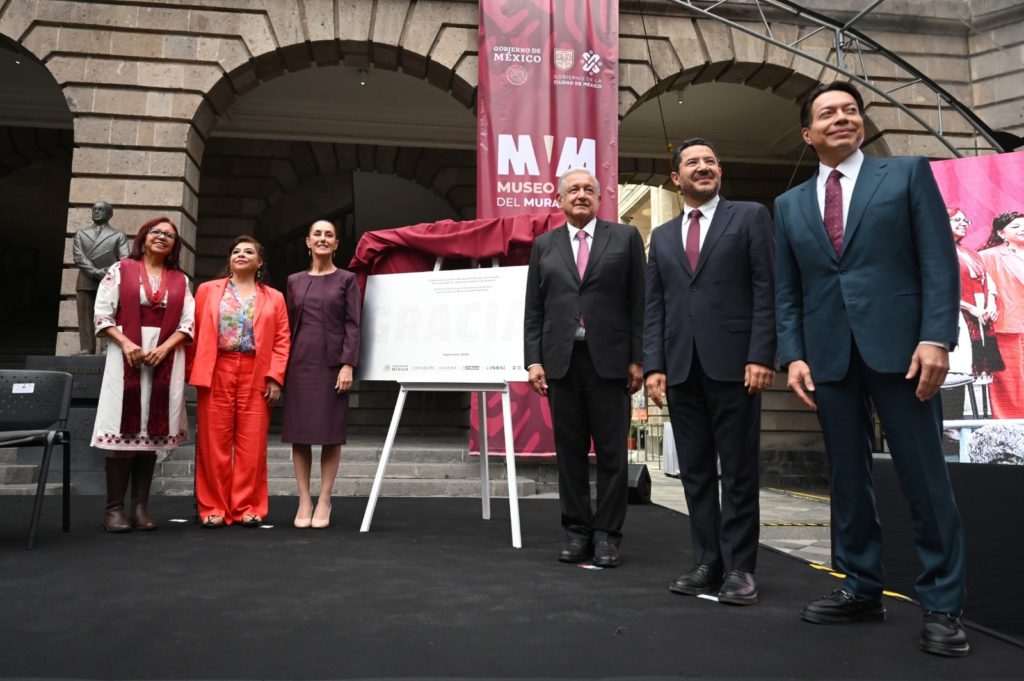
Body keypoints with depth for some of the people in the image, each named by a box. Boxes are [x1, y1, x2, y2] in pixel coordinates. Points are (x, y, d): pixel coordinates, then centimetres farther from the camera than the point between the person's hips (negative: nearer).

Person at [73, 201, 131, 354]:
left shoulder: (119, 236, 14)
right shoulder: (81, 234, 21)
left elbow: (125, 260, 0)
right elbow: (78, 257, 5)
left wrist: (108, 273, -17)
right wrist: (96, 273, -11)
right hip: (85, 283, 3)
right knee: (85, 320, -1)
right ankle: (86, 351, -1)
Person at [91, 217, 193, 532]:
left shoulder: (180, 280, 13)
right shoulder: (120, 270, 7)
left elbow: (188, 322, 6)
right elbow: (102, 314, 1)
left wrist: (164, 348, -9)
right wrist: (125, 343, -12)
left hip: (166, 359, 2)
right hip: (126, 356, -2)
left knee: (153, 430, 3)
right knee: (124, 427, -4)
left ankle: (141, 506, 8)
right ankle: (114, 507, 2)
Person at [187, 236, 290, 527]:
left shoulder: (274, 298, 13)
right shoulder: (207, 290, 14)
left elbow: (282, 340, 5)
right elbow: (195, 333, 8)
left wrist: (275, 377, -6)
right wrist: (193, 372, -1)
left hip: (256, 376, 0)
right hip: (216, 373, 0)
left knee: (252, 444, 1)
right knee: (213, 443, 2)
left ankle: (248, 507, 10)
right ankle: (214, 508, 11)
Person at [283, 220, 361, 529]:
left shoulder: (347, 279, 5)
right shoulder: (295, 281, 13)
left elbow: (352, 324, -2)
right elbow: (289, 325, 12)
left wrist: (348, 364, -12)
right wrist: (283, 366, 5)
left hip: (332, 362, -2)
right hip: (300, 362, 3)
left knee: (331, 432, -1)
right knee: (299, 432, 2)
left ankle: (324, 501, 7)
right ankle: (304, 501, 9)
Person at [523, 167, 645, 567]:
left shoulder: (625, 238, 8)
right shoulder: (544, 245, 13)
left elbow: (638, 302, 2)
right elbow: (533, 309, 9)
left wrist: (638, 358, -4)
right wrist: (533, 359, -1)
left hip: (609, 359, -2)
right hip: (561, 360, 2)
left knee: (612, 452, 2)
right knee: (570, 451, 6)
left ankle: (607, 534, 12)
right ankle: (577, 531, 16)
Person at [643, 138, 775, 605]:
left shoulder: (749, 217, 7)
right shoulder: (662, 236, 18)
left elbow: (766, 290, -2)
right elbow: (654, 307, 12)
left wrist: (761, 356, -11)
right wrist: (654, 365, 2)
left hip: (733, 363, -4)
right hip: (681, 368, 4)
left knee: (738, 471, 1)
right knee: (695, 472, 6)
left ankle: (739, 567, 10)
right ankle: (707, 562, 14)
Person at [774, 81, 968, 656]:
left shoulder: (908, 174, 7)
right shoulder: (790, 205, 15)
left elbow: (939, 261, -1)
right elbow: (787, 292, 12)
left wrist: (936, 338, -12)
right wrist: (794, 355, 0)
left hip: (898, 345, -3)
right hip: (828, 354, 3)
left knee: (926, 478, 0)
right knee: (848, 478, 8)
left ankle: (943, 605, 11)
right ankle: (862, 590, 19)